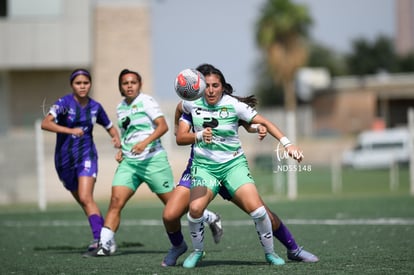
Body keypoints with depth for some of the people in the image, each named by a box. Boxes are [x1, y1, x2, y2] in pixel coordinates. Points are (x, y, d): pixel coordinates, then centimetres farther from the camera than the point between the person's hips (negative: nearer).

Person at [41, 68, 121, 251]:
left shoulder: (95, 107, 1)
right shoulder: (64, 103, -10)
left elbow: (110, 127, 16)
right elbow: (45, 123, -26)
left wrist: (116, 138, -7)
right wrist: (70, 130, -39)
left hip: (86, 156, -1)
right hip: (65, 159, 1)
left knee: (86, 198, -20)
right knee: (83, 201, 12)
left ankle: (99, 238, -26)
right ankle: (104, 233, 27)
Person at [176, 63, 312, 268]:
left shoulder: (234, 105, -8)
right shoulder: (192, 103, -2)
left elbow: (264, 122, -4)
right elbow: (180, 138, 12)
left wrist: (287, 144, -15)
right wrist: (199, 136, -8)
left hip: (234, 163, -1)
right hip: (204, 165, 1)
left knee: (255, 208, -20)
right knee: (195, 208, -25)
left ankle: (270, 252, 3)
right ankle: (197, 251, 3)